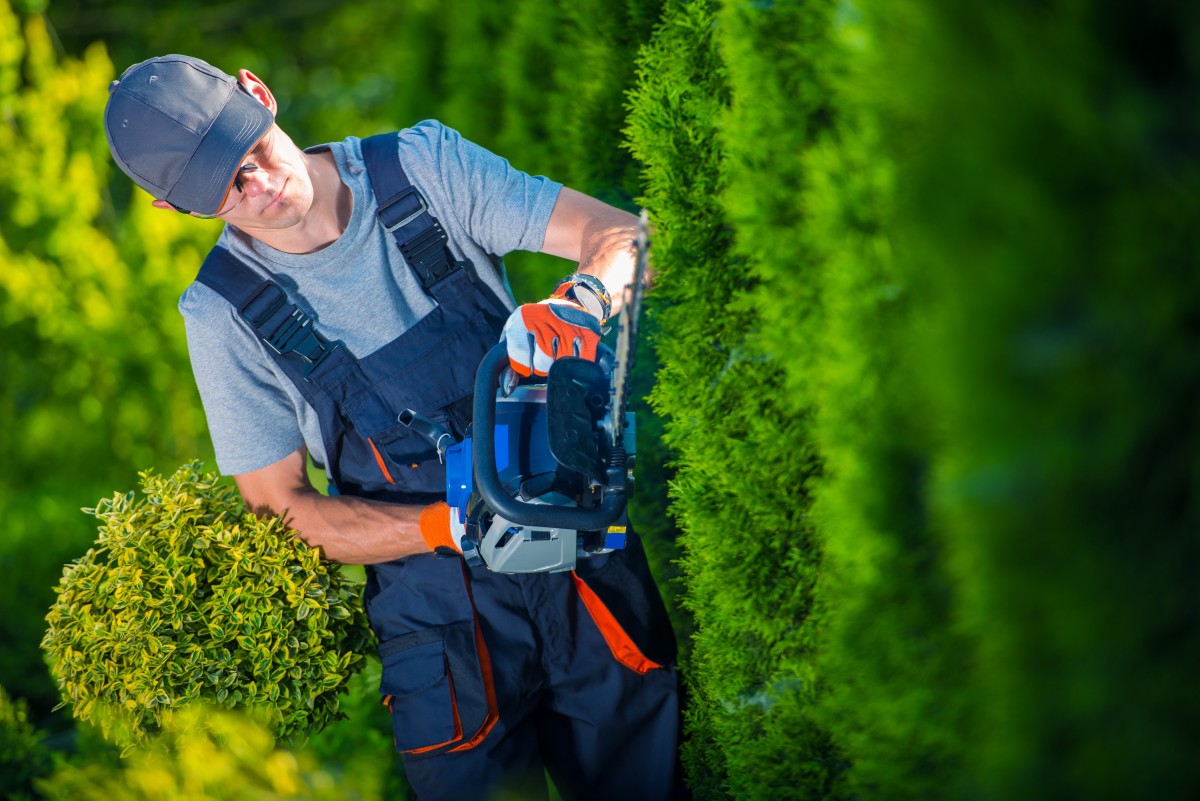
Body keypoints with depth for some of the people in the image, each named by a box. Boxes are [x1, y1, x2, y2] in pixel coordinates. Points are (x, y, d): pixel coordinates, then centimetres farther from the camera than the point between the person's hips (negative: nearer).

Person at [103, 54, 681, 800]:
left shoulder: (423, 165, -5)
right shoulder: (226, 312, -6)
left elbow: (624, 236, -7)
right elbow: (281, 506, -3)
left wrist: (578, 301, -32)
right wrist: (453, 526, -19)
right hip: (438, 615, -1)